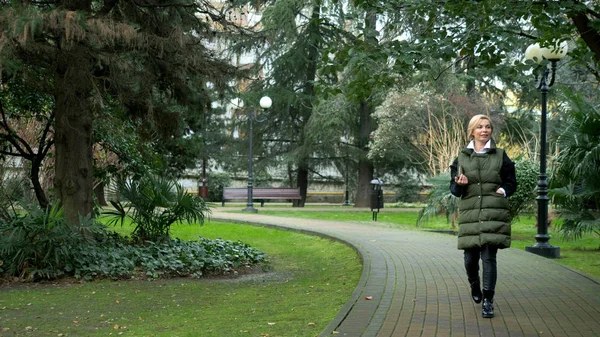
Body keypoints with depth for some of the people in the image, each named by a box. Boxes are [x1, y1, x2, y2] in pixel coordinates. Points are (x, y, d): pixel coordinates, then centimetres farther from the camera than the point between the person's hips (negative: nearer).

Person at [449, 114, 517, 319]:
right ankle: (475, 286, 35)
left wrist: (503, 190, -7)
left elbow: (511, 183, 13)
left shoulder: (500, 156, 8)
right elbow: (454, 188, 10)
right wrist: (459, 185, -12)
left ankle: (488, 301, 0)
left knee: (488, 257, -7)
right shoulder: (462, 158, 9)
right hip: (470, 214, 1)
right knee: (470, 258, 3)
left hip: (494, 215, -1)